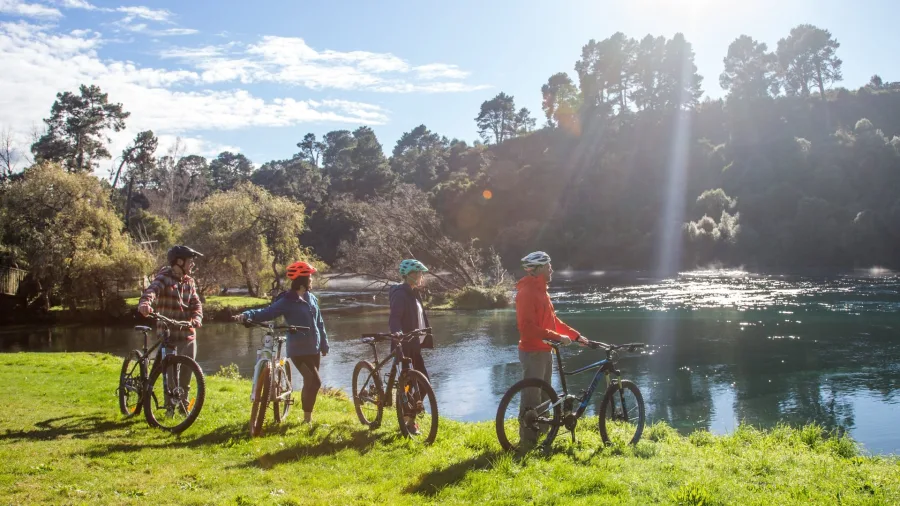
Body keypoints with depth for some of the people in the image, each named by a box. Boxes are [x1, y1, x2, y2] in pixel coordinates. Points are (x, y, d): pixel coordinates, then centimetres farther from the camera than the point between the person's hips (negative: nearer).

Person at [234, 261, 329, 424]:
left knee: (310, 382, 13)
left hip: (314, 349, 7)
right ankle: (307, 416, -1)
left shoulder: (312, 298, 9)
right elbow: (266, 313, -19)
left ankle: (307, 416, 25)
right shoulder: (287, 301, -12)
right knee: (315, 381, -15)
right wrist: (247, 314, -37)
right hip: (298, 350, -7)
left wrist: (324, 344, 19)